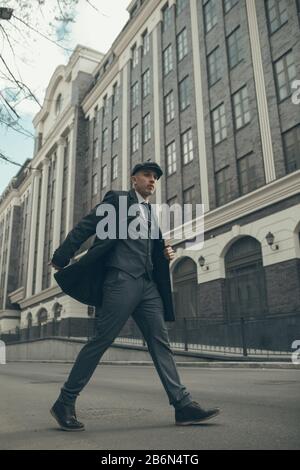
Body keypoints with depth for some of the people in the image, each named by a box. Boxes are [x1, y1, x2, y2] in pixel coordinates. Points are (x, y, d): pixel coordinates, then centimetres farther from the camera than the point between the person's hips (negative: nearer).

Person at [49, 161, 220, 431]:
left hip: (148, 284, 7)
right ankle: (65, 403, 6)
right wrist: (61, 258, -7)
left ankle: (183, 406, 2)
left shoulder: (151, 213, 25)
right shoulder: (118, 199, 5)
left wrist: (165, 255, 8)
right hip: (122, 279, -7)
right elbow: (85, 227, -1)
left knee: (160, 342, 1)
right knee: (102, 340, -7)